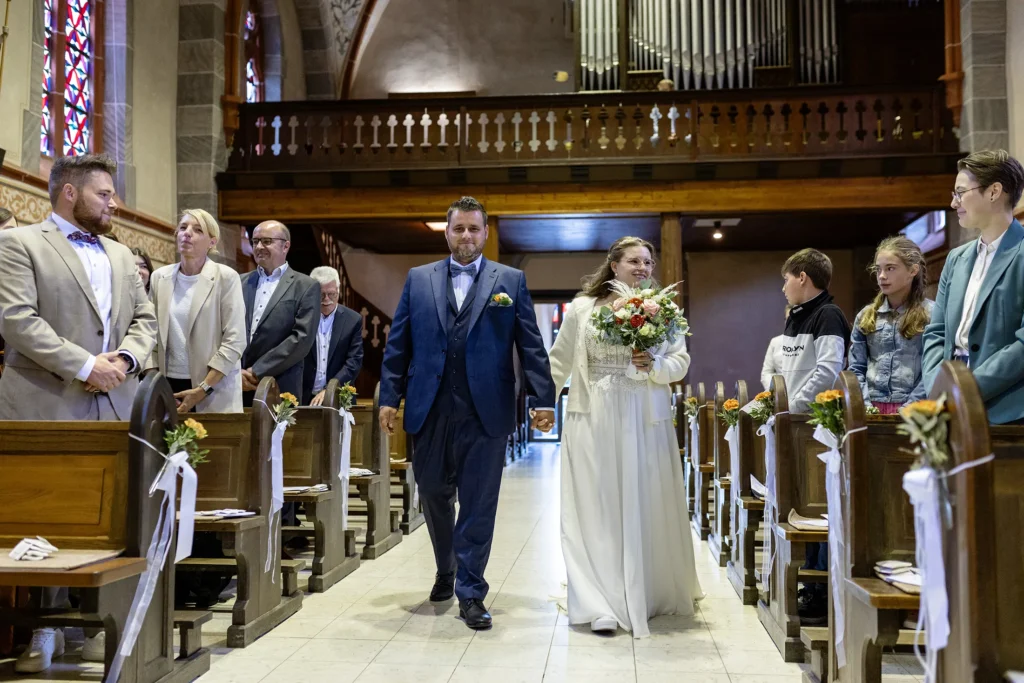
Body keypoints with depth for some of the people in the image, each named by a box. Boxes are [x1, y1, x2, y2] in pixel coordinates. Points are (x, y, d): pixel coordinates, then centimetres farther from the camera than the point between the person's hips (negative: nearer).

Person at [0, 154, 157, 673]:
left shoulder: (120, 255, 21)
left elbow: (145, 319, 17)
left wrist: (125, 357, -5)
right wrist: (85, 366, -15)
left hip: (113, 408, 5)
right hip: (47, 407, -5)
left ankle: (97, 624, 14)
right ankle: (46, 630, 12)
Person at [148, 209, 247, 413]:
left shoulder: (226, 277, -6)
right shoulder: (160, 277, 6)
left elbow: (235, 341, -10)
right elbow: (152, 335, 8)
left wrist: (203, 389, -14)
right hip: (169, 385, 3)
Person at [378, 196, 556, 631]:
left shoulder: (510, 281, 7)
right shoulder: (418, 279, 11)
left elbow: (531, 345, 3)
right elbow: (398, 344, 9)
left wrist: (542, 398, -5)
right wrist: (390, 397, 2)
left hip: (486, 412, -2)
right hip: (429, 411, 2)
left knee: (478, 505, 1)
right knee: (433, 496, 14)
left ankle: (470, 593, 11)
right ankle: (446, 570, 38)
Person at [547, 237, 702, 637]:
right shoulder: (582, 308, 2)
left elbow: (681, 361, 5)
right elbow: (559, 360, 8)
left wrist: (655, 366, -14)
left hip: (646, 422, 2)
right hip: (593, 421, -1)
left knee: (646, 508, 7)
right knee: (597, 510, -1)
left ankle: (650, 595, 25)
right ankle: (602, 605, 4)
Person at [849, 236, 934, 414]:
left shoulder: (931, 313, 1)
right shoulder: (865, 316, 12)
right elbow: (856, 368, 10)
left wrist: (908, 408, -14)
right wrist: (865, 405, -3)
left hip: (911, 411, -3)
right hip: (873, 409, 3)